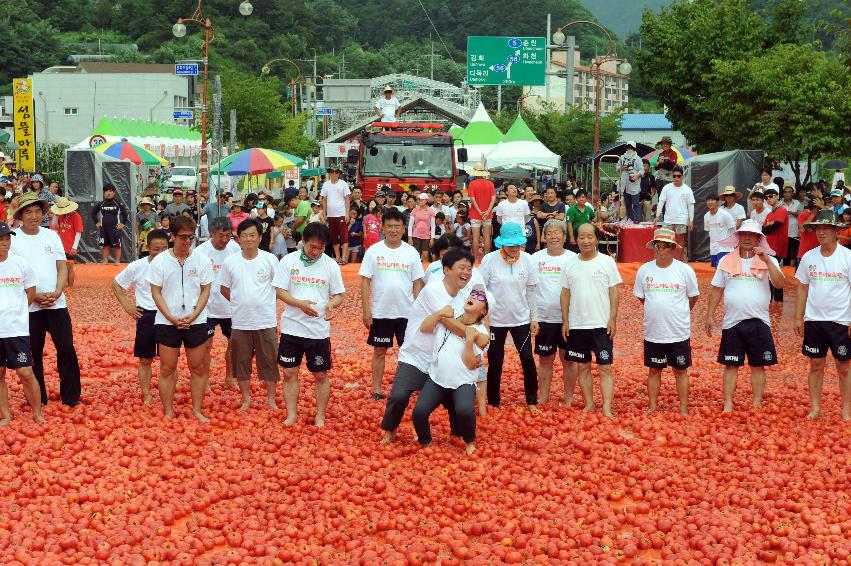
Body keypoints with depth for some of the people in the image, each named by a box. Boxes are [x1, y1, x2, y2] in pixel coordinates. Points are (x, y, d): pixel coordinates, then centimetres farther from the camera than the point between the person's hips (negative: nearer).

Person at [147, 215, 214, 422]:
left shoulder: (202, 260, -2)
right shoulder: (159, 261, -5)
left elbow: (205, 291, 1)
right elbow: (156, 293, -4)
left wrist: (193, 316, -11)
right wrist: (172, 318, -13)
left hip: (196, 322, 1)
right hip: (167, 322, -1)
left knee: (198, 367, 6)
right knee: (167, 368, 4)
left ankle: (197, 409, 18)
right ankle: (168, 412, 14)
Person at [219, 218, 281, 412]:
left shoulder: (270, 260, -6)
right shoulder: (230, 261, -3)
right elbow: (224, 289, 7)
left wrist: (259, 302, 5)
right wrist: (241, 303, 5)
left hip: (266, 321, -1)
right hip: (240, 321, 1)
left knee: (269, 360, 7)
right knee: (241, 361, 10)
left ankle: (271, 398, 22)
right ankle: (246, 398, 25)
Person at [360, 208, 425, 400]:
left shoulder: (411, 252, 0)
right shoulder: (373, 251, -3)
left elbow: (417, 283, 4)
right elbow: (365, 281, -3)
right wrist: (366, 310, -7)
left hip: (406, 312, 1)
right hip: (380, 312, -1)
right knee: (379, 350, 8)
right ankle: (376, 389, 16)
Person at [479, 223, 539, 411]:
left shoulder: (526, 260, -4)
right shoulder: (490, 260, -12)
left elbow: (531, 290, 3)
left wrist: (534, 318, 6)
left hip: (521, 319, 2)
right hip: (495, 320, -2)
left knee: (528, 360, -1)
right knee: (495, 363, 6)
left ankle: (532, 401, 13)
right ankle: (493, 402, 20)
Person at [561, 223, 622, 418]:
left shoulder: (607, 261, -3)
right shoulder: (570, 264, 5)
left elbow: (614, 292, -2)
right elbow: (565, 294, 8)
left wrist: (612, 319, -8)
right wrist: (565, 321, 3)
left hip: (601, 325, -3)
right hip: (577, 325, 3)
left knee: (605, 367, -4)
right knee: (583, 366, 10)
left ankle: (607, 408, -5)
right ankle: (589, 404, 20)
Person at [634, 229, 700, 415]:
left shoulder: (685, 270, -8)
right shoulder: (644, 270, -2)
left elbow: (693, 297, 4)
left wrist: (680, 312, 10)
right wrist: (657, 311, 9)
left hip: (679, 332, -2)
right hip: (653, 331, 2)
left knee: (680, 371, 8)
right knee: (654, 370, 13)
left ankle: (683, 409, 16)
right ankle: (652, 406, 24)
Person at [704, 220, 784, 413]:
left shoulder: (768, 260, 0)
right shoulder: (727, 261, 6)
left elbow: (779, 283, -16)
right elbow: (716, 290, 10)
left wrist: (767, 261, -23)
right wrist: (709, 316, 7)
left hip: (759, 322, -1)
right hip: (732, 322, 1)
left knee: (758, 366, 6)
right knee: (731, 365, 5)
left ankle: (757, 404, 14)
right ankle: (728, 404, 11)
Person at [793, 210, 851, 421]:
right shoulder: (809, 257, 3)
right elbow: (803, 288, 10)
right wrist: (798, 318, 7)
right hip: (814, 320, 3)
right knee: (816, 365, 9)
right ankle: (815, 408, 18)